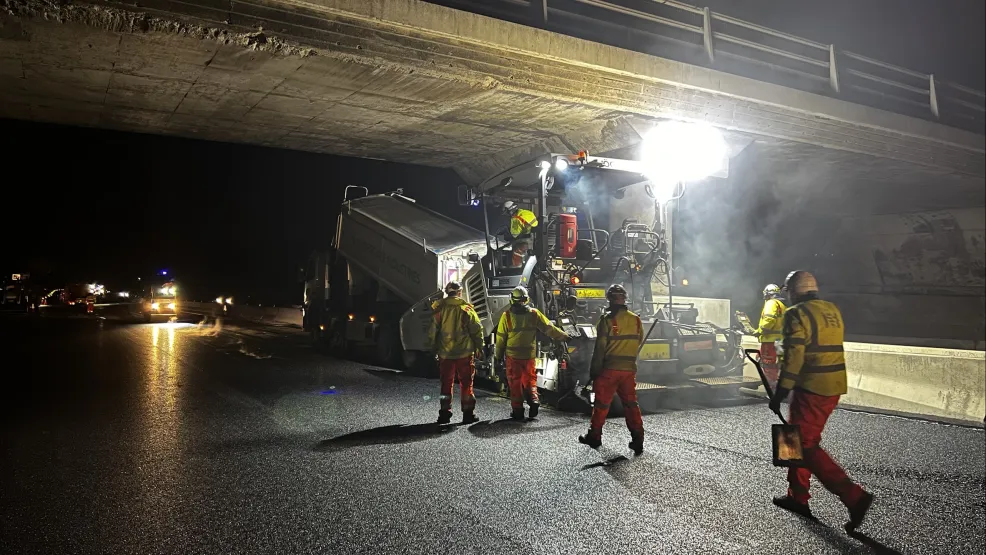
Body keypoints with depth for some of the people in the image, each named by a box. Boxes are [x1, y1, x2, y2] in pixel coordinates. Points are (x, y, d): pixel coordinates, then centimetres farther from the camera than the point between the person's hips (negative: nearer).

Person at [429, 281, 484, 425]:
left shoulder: (438, 309, -1)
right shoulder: (466, 309, -6)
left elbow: (432, 331, 3)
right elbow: (477, 329, -4)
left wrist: (434, 348, 14)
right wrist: (479, 347, 7)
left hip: (445, 353, 2)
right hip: (464, 353, -2)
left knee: (446, 384, 11)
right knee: (466, 384, 7)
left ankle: (444, 414, 12)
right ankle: (468, 414, 8)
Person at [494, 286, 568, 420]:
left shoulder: (506, 315, -8)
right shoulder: (534, 313, -4)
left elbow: (501, 337, -4)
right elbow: (549, 328, 1)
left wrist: (498, 355, 8)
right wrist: (565, 336, 12)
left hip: (513, 355, -2)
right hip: (529, 355, 2)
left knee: (515, 382, 7)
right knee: (530, 379, 18)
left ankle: (517, 410, 8)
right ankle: (533, 399, -1)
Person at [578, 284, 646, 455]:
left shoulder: (607, 320, -13)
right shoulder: (636, 319, 2)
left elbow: (600, 348, -12)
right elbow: (639, 341, 13)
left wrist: (593, 370, -5)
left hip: (609, 369, -4)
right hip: (629, 369, 4)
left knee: (601, 404, 8)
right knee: (631, 404, 10)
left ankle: (594, 436, 18)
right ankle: (637, 440, 6)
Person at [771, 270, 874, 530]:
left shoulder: (797, 314, -13)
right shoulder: (833, 310, 12)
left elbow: (793, 359, -17)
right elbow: (832, 347, 17)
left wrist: (780, 393, -13)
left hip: (812, 388, -9)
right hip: (835, 387, 9)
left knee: (806, 445, -2)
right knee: (802, 439, 18)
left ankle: (854, 496, -9)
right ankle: (797, 497, 25)